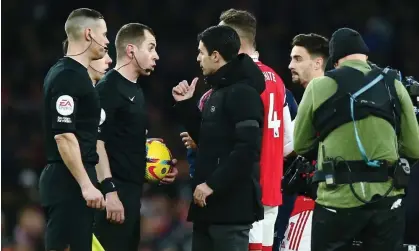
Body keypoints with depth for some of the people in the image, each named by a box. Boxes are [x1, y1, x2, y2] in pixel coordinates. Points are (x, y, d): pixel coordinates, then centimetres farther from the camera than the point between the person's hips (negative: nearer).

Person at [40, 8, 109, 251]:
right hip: (69, 181, -10)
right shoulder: (68, 77, -15)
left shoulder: (73, 73, 15)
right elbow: (64, 135, -21)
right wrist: (86, 185, -22)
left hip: (73, 180, 10)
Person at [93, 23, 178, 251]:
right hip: (114, 191, -10)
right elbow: (96, 141, -18)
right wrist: (109, 189, -24)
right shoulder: (108, 89, -10)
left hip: (132, 190, 10)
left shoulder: (136, 91, 18)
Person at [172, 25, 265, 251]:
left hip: (232, 204, -10)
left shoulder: (242, 93, -13)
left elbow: (247, 148, -22)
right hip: (210, 203, 10)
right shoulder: (219, 91, 19)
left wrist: (213, 184, -21)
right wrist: (185, 105, 17)